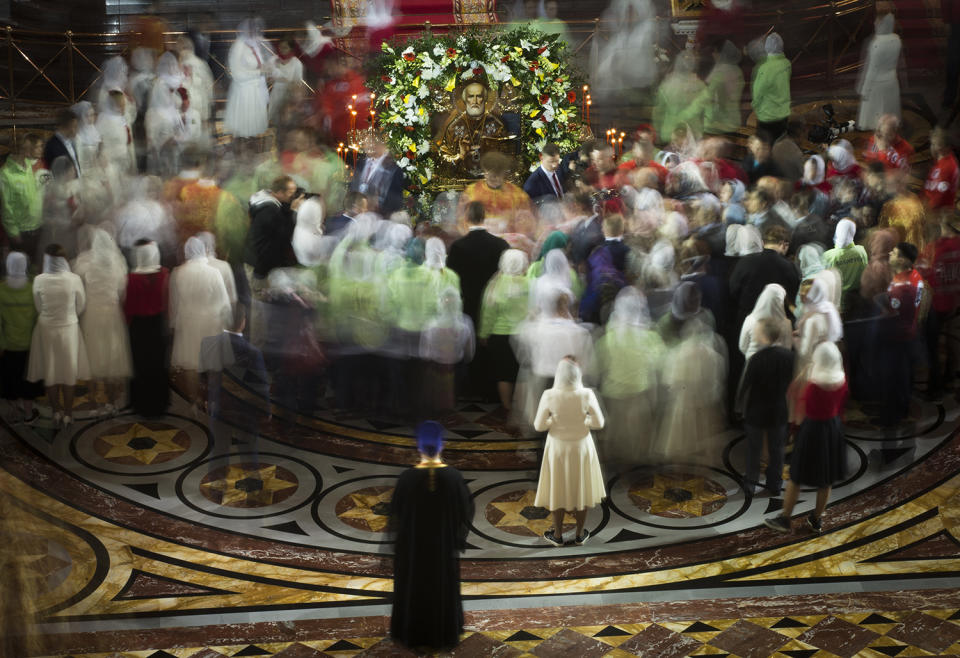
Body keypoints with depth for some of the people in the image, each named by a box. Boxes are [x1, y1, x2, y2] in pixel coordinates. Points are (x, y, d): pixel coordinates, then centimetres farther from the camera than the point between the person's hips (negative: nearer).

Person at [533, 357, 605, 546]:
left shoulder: (549, 396, -21)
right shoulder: (587, 395, -21)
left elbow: (539, 426, -14)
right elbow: (599, 423, -13)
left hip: (557, 447, 0)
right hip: (581, 447, 0)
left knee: (558, 488, 16)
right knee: (581, 487, 18)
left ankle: (558, 535, 29)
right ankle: (580, 534, 30)